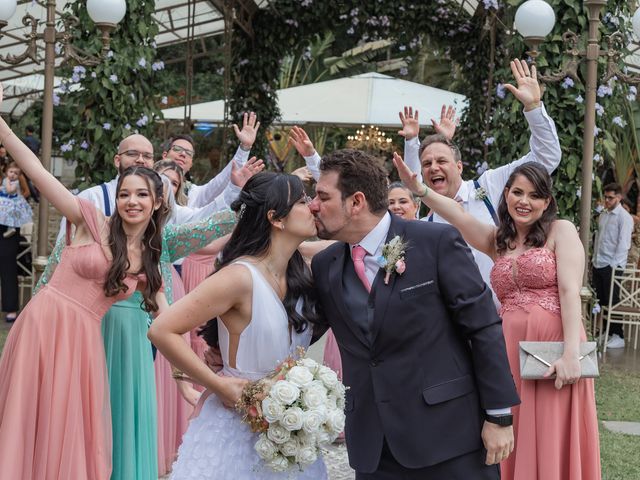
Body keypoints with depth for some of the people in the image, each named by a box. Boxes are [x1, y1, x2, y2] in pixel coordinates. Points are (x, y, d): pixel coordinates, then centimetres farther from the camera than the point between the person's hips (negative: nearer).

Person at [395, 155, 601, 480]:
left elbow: (570, 290, -8)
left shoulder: (561, 231, 3)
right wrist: (418, 189, -14)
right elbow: (457, 216, 3)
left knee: (551, 446, -2)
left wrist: (571, 354, -18)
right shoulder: (498, 241, 19)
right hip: (509, 352, 5)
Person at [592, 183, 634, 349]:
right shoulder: (603, 215, 13)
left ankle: (618, 336, 3)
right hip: (598, 265, 7)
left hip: (612, 266, -7)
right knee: (600, 300, 10)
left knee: (612, 301, -3)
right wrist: (594, 260, 12)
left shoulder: (624, 217, -8)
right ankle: (606, 332, 20)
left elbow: (623, 243, -13)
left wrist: (615, 265, -16)